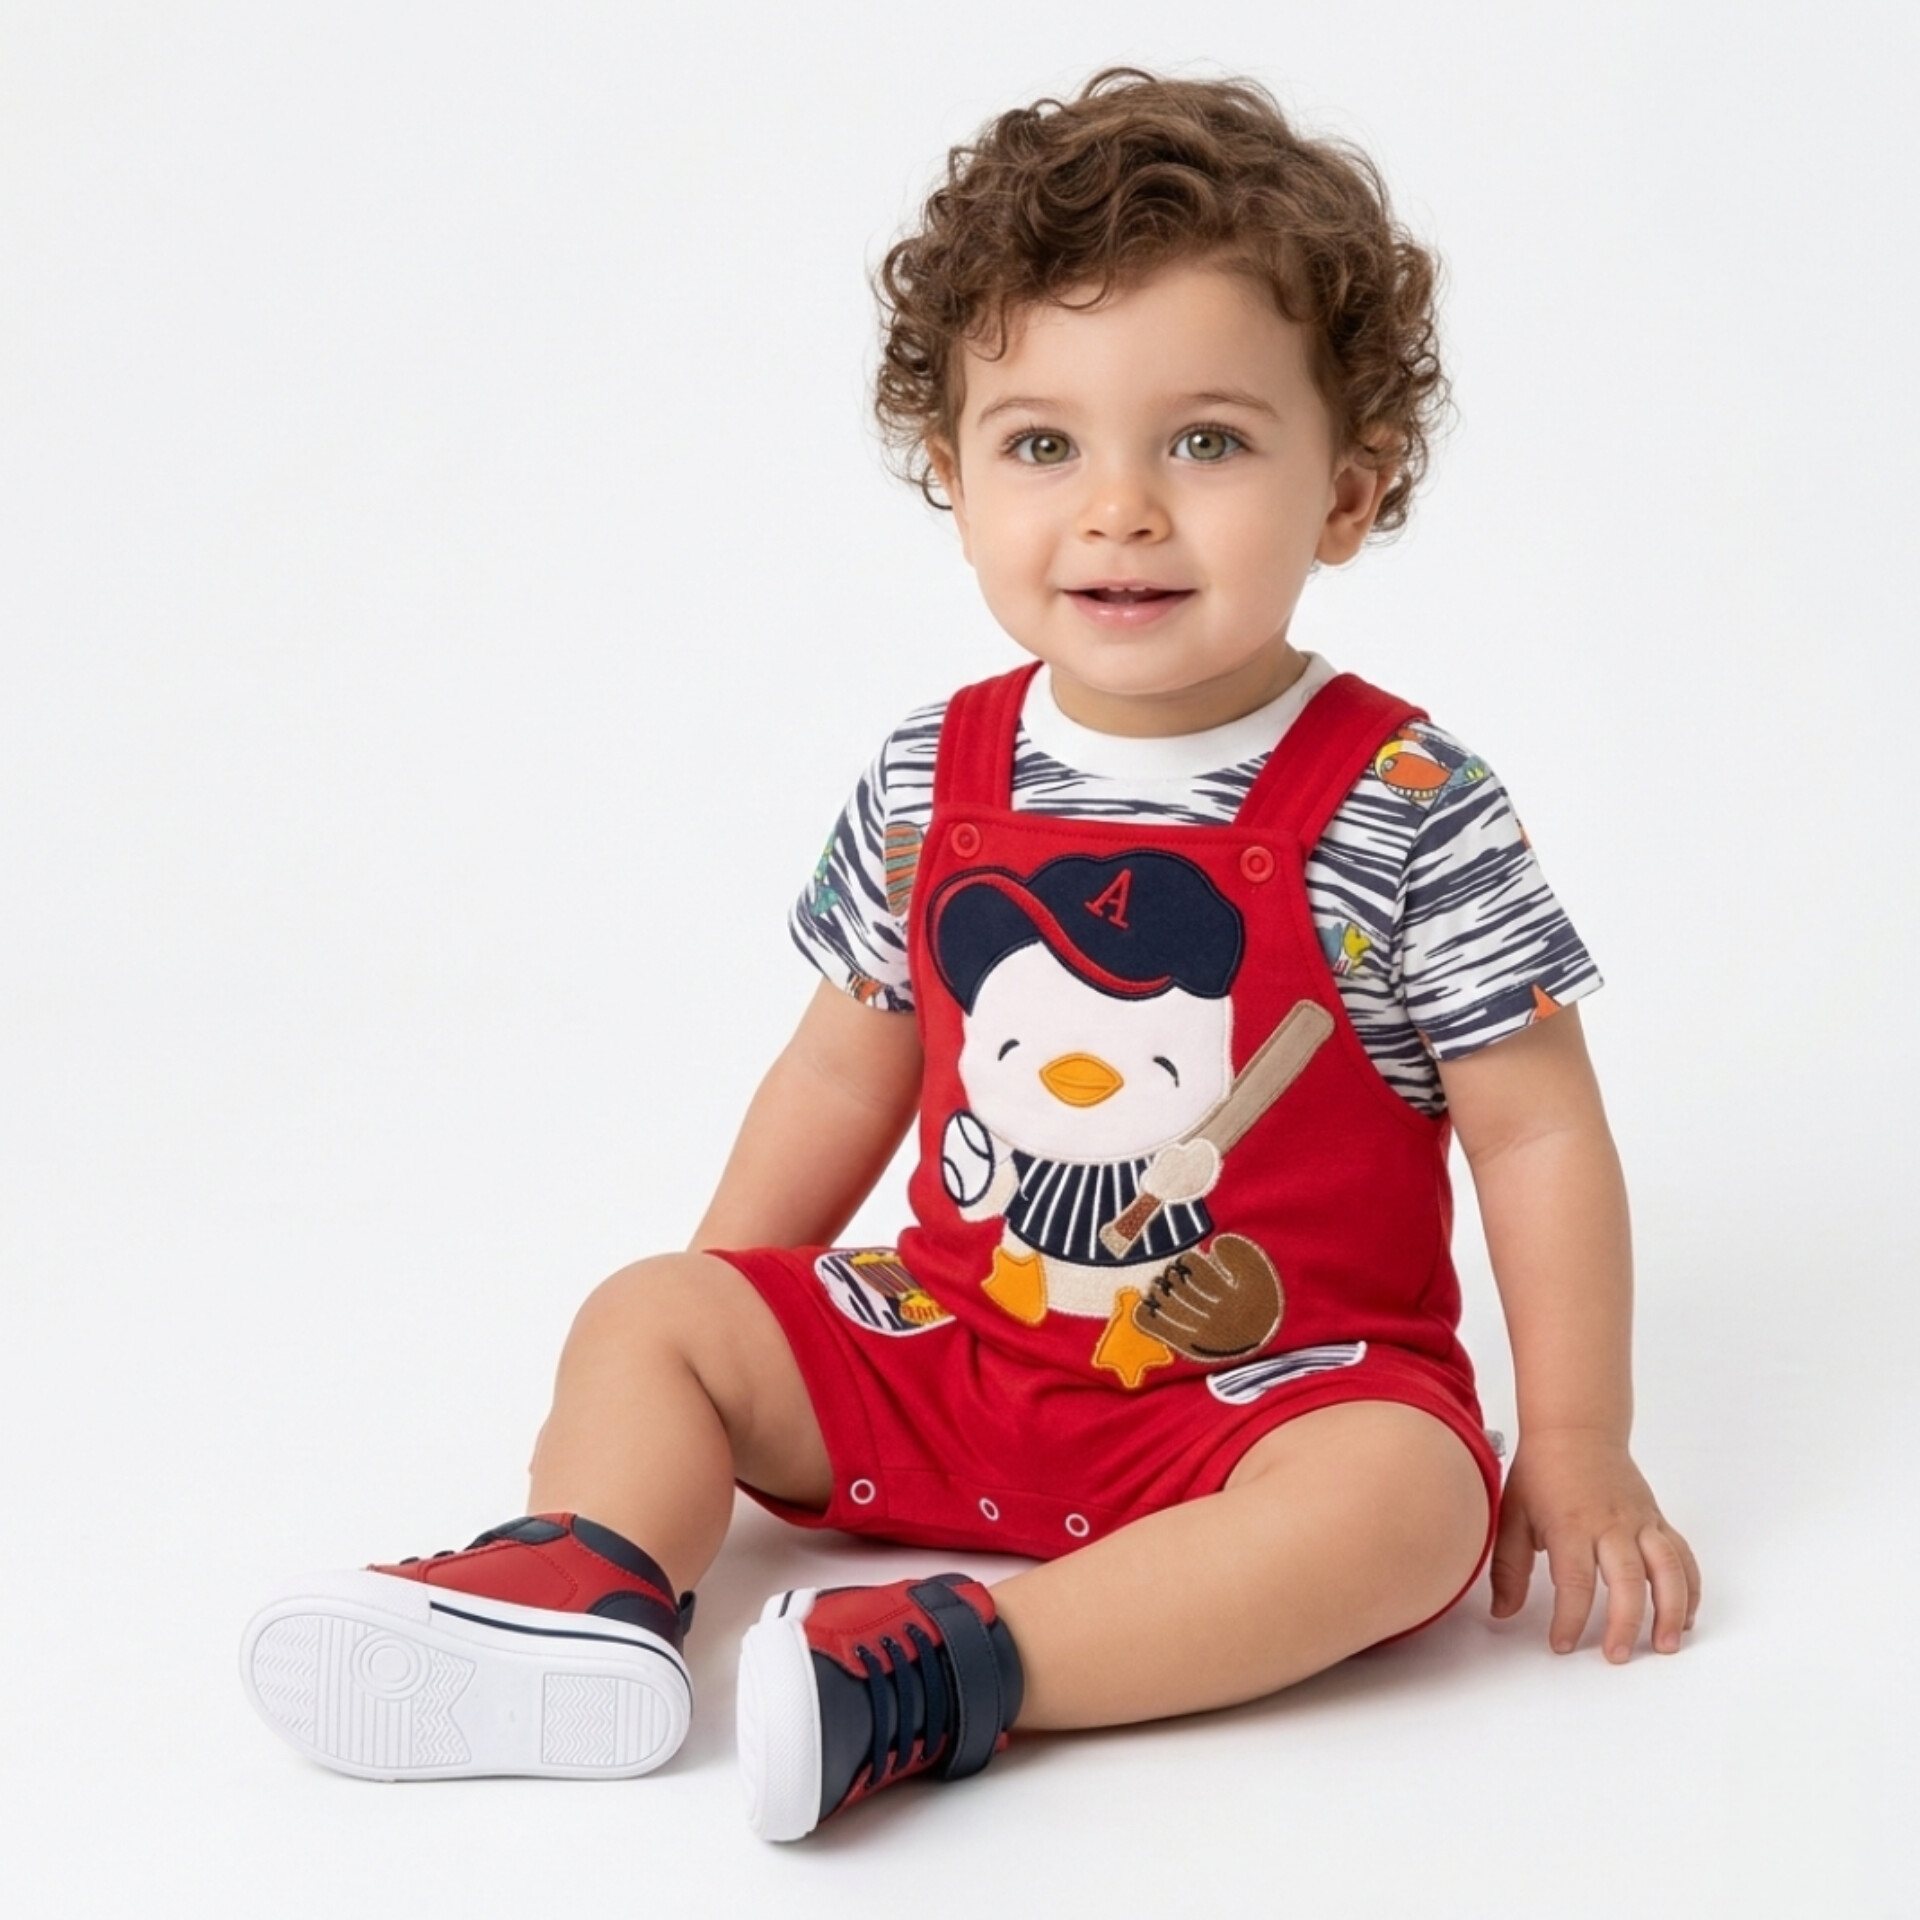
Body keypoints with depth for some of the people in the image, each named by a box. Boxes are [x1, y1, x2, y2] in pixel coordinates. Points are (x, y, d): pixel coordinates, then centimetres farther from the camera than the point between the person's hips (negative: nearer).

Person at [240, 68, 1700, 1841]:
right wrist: (710, 1357, 15)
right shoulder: (933, 784, 0)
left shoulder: (1403, 811, -13)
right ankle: (592, 1582, -27)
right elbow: (848, 1066, 12)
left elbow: (1539, 1132, -8)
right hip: (958, 1344, 5)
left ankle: (960, 1659, -41)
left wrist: (1580, 1455, -9)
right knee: (645, 1314, -2)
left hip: (1281, 1382, -4)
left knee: (1404, 1493, -34)